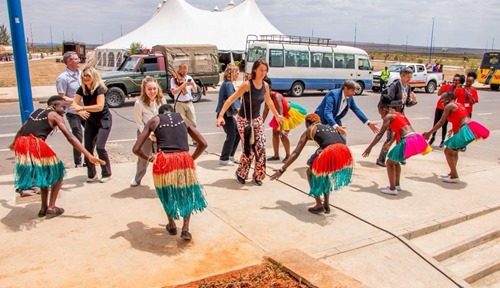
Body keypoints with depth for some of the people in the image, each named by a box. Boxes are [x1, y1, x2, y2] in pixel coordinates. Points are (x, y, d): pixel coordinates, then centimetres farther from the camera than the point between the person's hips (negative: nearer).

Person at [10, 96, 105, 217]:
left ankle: (44, 207, 27)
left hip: (22, 145, 7)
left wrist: (13, 143, 58)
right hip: (36, 146, -7)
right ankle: (51, 207, 11)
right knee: (57, 173, 14)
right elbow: (70, 137, -6)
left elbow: (21, 130, 38)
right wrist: (88, 155, -12)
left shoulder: (36, 112, 24)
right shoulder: (55, 116, 4)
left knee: (44, 173, 27)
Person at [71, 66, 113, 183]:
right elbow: (74, 104, -10)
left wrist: (82, 108, -36)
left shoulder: (99, 88, -19)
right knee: (87, 148, 1)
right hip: (90, 121, 6)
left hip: (104, 120, -6)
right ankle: (91, 175, 14)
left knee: (100, 147, -16)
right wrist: (80, 111, -31)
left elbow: (100, 106, -31)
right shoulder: (82, 89, -3)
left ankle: (107, 174, 0)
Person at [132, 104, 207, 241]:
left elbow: (136, 149, 13)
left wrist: (148, 159, 29)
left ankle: (172, 225, 40)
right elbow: (203, 143, 19)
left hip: (164, 161, -1)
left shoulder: (154, 120, 18)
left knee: (167, 193, 29)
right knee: (188, 193, 26)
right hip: (184, 160, 1)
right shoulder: (182, 118, 23)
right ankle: (185, 228, 17)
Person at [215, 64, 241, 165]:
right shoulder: (228, 84, -15)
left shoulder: (226, 83, 15)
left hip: (228, 114, 10)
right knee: (231, 136, -7)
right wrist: (237, 108, -39)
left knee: (237, 133, 14)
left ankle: (230, 155, 22)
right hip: (225, 114, -10)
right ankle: (223, 159, 2)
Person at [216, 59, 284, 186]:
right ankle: (241, 174, 19)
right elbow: (230, 100, -22)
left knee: (261, 148, -3)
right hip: (244, 120, -5)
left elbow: (269, 101, 18)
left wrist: (277, 115, 27)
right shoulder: (247, 85, -19)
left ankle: (258, 176, 14)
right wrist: (220, 116, -30)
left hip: (257, 119, 5)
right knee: (249, 150, -6)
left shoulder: (265, 85, -1)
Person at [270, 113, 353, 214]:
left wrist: (282, 170, 20)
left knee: (310, 172, 23)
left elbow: (296, 153, 16)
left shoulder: (309, 130, 21)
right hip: (345, 154, 5)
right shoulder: (330, 127, 35)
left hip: (330, 154, -5)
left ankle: (319, 205, 20)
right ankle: (326, 205, 33)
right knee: (324, 172, 33)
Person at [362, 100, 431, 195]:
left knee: (390, 162, 6)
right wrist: (389, 144, 43)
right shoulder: (399, 114, 22)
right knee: (395, 161, 25)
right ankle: (397, 185, 31)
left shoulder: (388, 116, -2)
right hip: (416, 139, 8)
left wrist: (369, 147, -3)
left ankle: (392, 189, 5)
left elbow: (380, 134, -6)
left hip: (407, 141, -8)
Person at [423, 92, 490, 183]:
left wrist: (429, 133, -1)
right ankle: (452, 173, 29)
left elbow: (441, 122, -6)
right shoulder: (458, 105, 22)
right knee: (453, 150, 22)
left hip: (466, 130, -9)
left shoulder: (449, 106, -4)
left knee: (448, 151, -2)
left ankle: (455, 176, 0)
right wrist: (453, 129, 38)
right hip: (471, 128, 9)